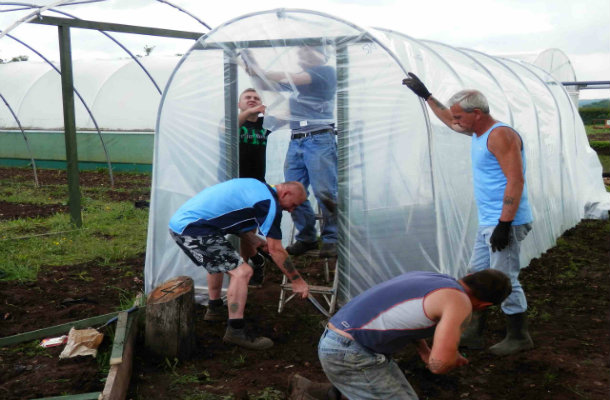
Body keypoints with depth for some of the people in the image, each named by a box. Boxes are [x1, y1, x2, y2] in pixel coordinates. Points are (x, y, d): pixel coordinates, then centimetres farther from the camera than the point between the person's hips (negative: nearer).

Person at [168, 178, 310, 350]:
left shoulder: (257, 188, 18)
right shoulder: (270, 203, -10)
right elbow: (275, 250, -8)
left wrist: (253, 239, 18)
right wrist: (297, 281, 0)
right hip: (192, 228, -11)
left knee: (218, 261, 34)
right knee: (241, 272, -14)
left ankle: (214, 309, 48)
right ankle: (236, 332, -10)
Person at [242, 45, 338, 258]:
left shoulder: (326, 71, 1)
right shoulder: (299, 78, 23)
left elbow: (293, 79, -11)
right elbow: (268, 85, 27)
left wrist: (261, 72, -7)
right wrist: (254, 69, 9)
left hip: (319, 139, -7)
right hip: (296, 142, 7)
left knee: (325, 192, -8)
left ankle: (331, 239, -1)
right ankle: (307, 238, 9)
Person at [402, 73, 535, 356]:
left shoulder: (500, 135, -17)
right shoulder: (479, 132, 13)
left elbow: (516, 181, -22)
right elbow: (449, 121, 33)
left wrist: (504, 224, -25)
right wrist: (425, 95, 34)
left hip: (504, 223, -10)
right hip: (488, 222, 10)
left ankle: (519, 337, 9)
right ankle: (474, 334, 20)